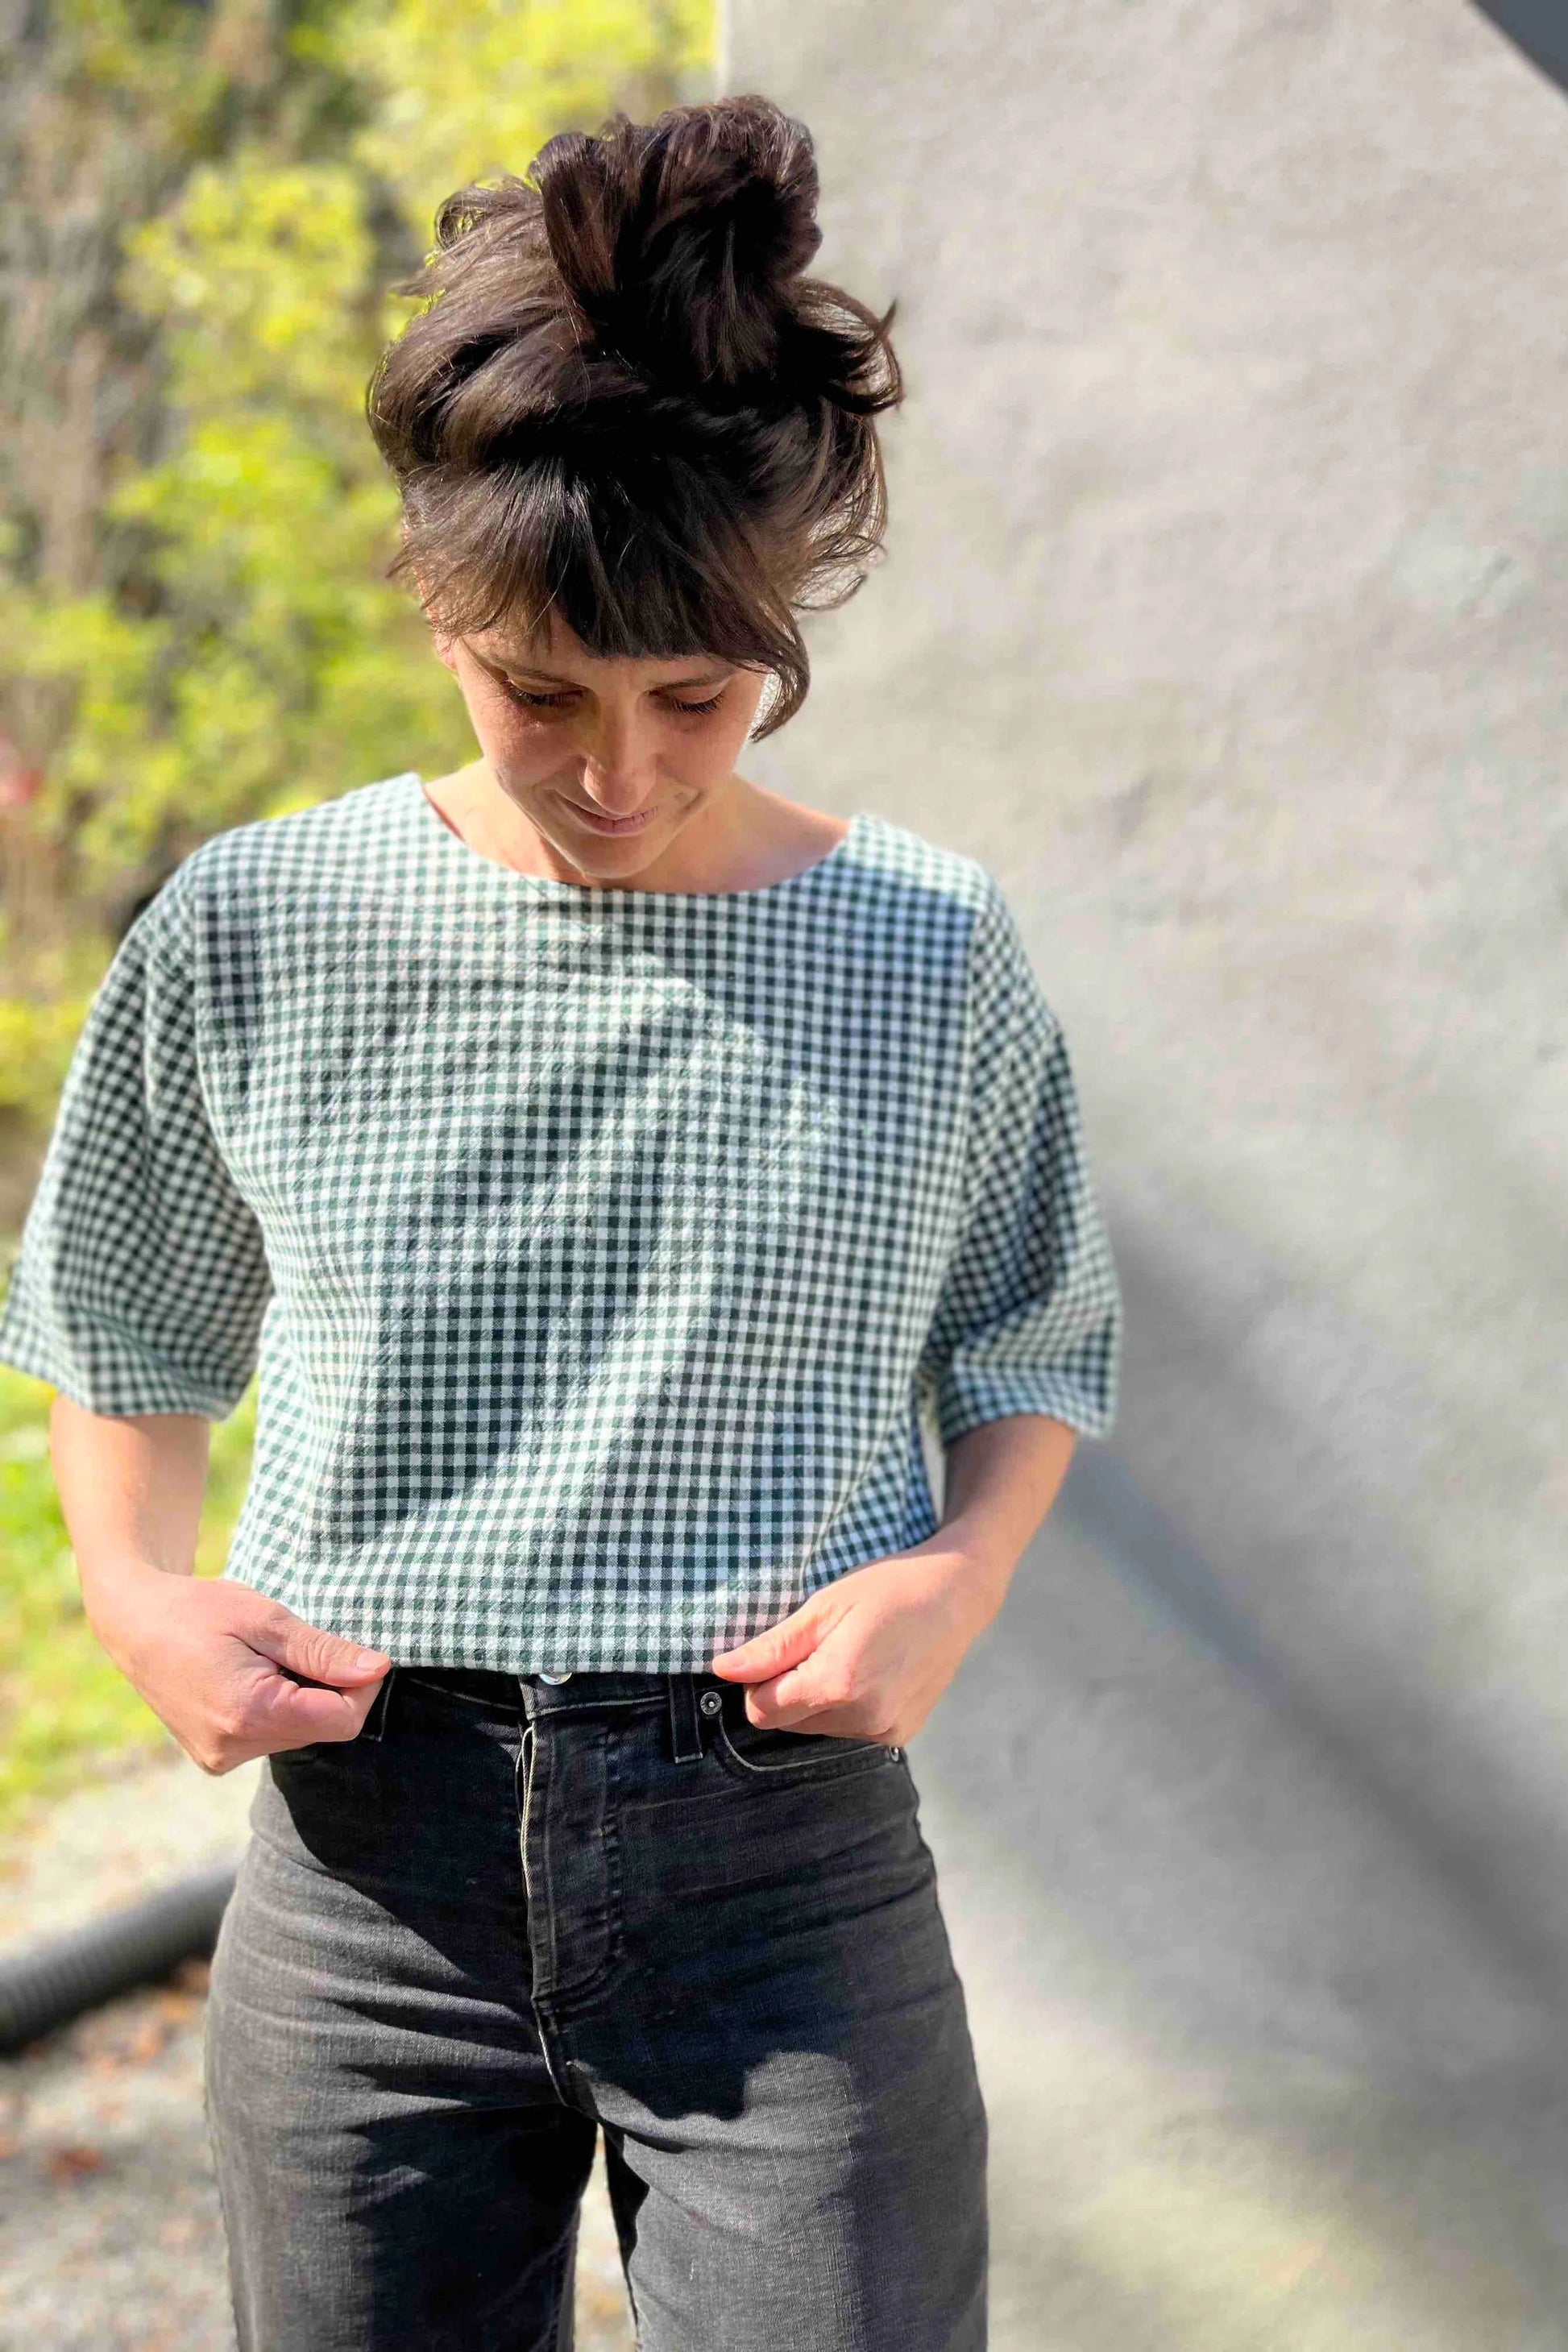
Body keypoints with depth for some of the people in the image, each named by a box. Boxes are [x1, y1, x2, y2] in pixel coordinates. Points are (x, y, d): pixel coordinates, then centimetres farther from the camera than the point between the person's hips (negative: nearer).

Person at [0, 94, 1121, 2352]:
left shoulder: (926, 955, -3)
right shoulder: (253, 934, -2)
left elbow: (1035, 1354, 11)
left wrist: (956, 1577, -8)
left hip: (792, 1863, -1)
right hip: (371, 1853, 1)